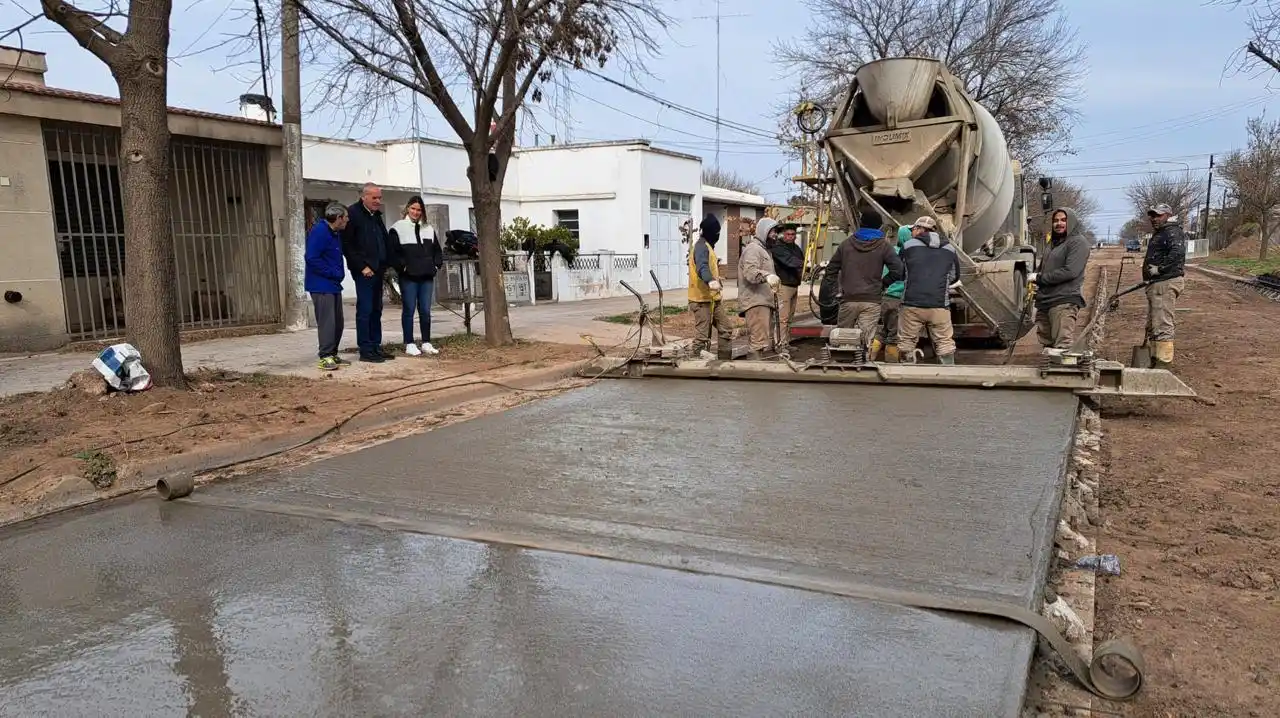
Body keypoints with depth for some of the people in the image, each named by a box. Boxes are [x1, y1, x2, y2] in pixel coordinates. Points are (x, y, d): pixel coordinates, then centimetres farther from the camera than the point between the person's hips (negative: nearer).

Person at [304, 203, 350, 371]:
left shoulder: (337, 233, 13)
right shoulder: (319, 231, -15)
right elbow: (312, 258, -21)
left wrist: (339, 273, 8)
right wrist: (333, 272, -19)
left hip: (334, 285, 10)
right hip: (321, 285, -10)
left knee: (338, 322, 12)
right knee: (327, 321, -10)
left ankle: (333, 354, 21)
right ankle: (325, 357, -6)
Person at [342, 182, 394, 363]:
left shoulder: (376, 215, 16)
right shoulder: (353, 213, -8)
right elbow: (346, 244, -13)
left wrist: (385, 264, 10)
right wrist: (362, 266, -15)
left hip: (377, 270, 8)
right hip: (364, 271, -8)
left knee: (376, 310, 10)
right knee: (365, 310, -6)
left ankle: (375, 346, 16)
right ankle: (365, 350, -3)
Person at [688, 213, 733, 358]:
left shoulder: (707, 246, 17)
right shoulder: (701, 246, -16)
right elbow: (702, 267, -34)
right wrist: (710, 280, -51)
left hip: (713, 297, 10)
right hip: (702, 298, -10)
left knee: (726, 329, 13)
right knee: (702, 334, -6)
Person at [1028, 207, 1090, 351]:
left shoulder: (1078, 241, -2)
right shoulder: (1055, 243, 24)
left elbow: (1070, 271, -15)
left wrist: (1039, 278, -9)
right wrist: (1034, 278, 2)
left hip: (1064, 301, -8)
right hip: (1045, 301, 9)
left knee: (1062, 348, -14)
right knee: (1047, 346, 8)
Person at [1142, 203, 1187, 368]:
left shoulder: (1173, 232, -10)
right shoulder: (1158, 233, 23)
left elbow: (1177, 253, -27)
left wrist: (1159, 268, -23)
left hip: (1166, 284, -11)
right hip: (1155, 284, 11)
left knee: (1162, 325, -12)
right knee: (1152, 325, 17)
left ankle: (1164, 362, -11)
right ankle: (1155, 358, 26)